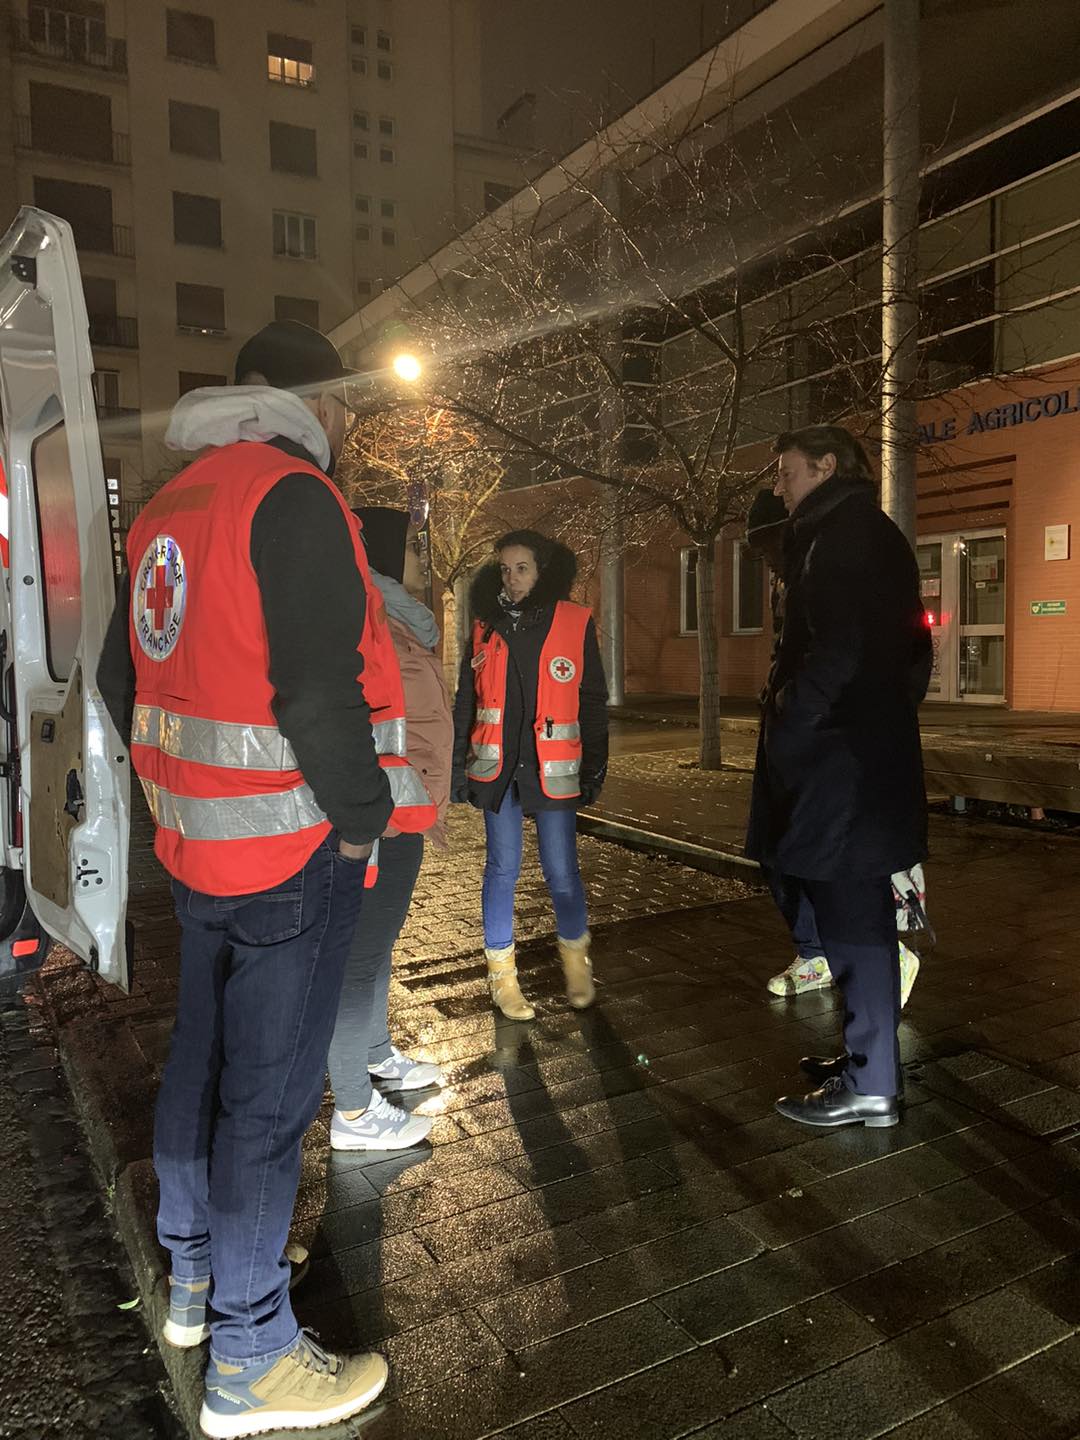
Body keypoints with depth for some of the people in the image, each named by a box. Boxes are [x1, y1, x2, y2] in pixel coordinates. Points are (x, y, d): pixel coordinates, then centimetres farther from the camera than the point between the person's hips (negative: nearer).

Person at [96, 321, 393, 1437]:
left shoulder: (167, 508, 12)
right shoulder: (292, 497, -15)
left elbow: (122, 675, 16)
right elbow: (318, 690, -24)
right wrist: (363, 816, -12)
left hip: (193, 842, 9)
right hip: (288, 851, -9)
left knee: (201, 1058, 21)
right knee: (268, 1093, 2)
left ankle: (190, 1279, 40)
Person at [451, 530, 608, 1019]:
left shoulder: (575, 622, 1)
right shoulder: (486, 626, 6)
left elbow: (593, 700, 4)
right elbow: (465, 702, 10)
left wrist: (595, 765, 1)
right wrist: (458, 765, 7)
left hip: (551, 770, -2)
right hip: (496, 767, 2)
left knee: (561, 872, 0)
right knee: (502, 868, 7)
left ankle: (575, 961, 25)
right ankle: (502, 974, 19)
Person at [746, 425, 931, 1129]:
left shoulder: (844, 535, -11)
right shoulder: (879, 535, 19)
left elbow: (836, 649, -22)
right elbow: (911, 648, 21)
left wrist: (786, 734, -15)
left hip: (839, 760, -10)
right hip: (875, 749, 10)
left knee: (851, 916, -3)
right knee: (860, 912, 17)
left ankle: (870, 1085, 7)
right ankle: (868, 1052, 29)